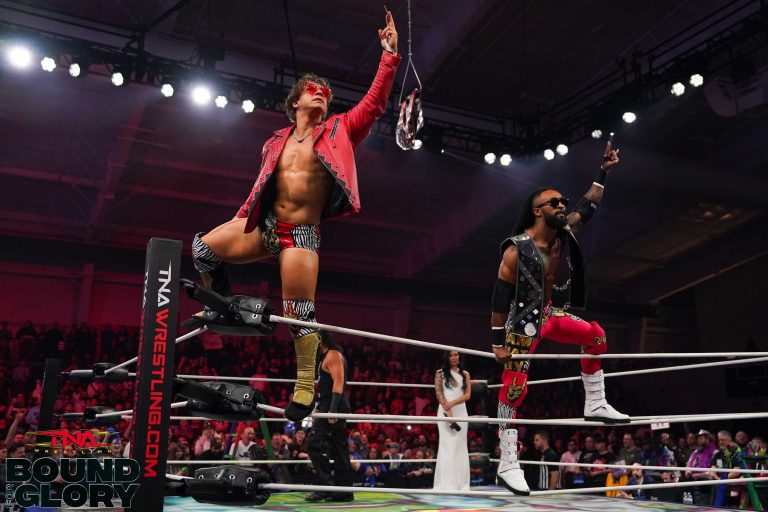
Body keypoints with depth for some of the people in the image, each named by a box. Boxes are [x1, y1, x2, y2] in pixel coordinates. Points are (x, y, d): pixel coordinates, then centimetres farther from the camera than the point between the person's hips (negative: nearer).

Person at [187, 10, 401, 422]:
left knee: (300, 312, -7)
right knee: (203, 247, -5)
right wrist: (240, 223, 16)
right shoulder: (276, 142, 13)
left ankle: (305, 387, 5)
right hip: (267, 226, 4)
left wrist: (390, 55, -9)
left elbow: (374, 103, -5)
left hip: (303, 234, -4)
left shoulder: (338, 132, 4)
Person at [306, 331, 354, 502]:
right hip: (331, 407, 10)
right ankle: (344, 492, 10)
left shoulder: (333, 355, -8)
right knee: (338, 450, 8)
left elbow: (339, 382, -18)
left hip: (333, 406, -10)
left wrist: (332, 409, -25)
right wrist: (319, 407, 27)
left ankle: (326, 487, -13)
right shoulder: (329, 356, 23)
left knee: (316, 445, -12)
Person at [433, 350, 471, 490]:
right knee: (448, 446, -7)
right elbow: (439, 393, -2)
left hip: (460, 411, 3)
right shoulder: (440, 373, 7)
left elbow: (467, 395, 4)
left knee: (460, 446, 1)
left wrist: (452, 403, -12)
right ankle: (447, 483, -7)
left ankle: (461, 483, 3)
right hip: (445, 412, -2)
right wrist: (448, 412, -14)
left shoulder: (465, 374, 12)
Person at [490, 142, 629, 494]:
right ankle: (507, 465, -4)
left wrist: (604, 172, 10)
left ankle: (595, 404, 20)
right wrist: (498, 340, -21)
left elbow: (587, 207, 14)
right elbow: (501, 296, -20)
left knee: (596, 336, 10)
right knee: (514, 388, -8)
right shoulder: (517, 249, -22)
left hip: (548, 314, 8)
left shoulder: (563, 234, -1)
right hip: (522, 322, -8)